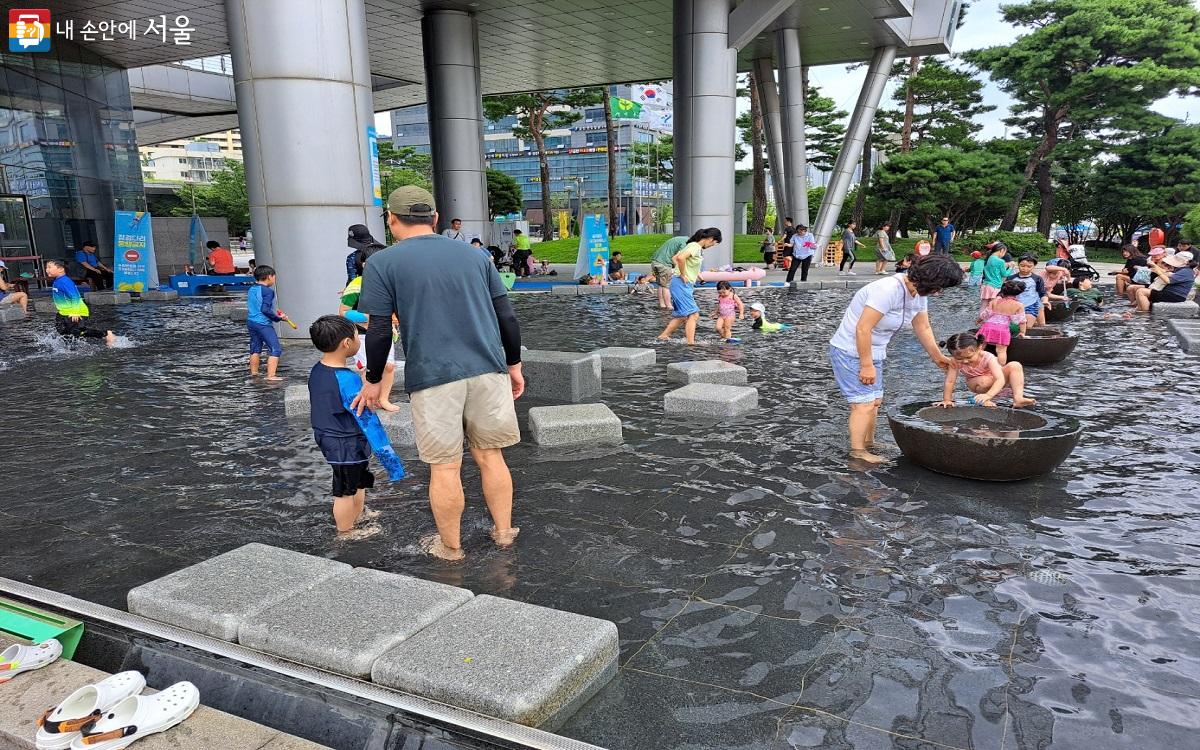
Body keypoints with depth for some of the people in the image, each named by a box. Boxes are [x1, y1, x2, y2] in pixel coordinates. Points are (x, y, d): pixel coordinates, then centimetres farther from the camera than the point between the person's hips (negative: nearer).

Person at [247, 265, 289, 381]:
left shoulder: (251, 290, 13)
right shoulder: (268, 291, -13)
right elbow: (265, 309, -21)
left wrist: (274, 313, 24)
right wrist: (278, 318, -12)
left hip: (250, 322, 9)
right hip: (263, 324, -9)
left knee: (255, 349, 20)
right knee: (275, 349, -7)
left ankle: (253, 372, 29)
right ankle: (271, 375, -15)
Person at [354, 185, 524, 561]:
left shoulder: (382, 263, 1)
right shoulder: (473, 254, 11)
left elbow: (379, 332, -2)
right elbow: (507, 317, 9)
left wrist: (373, 381, 10)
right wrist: (514, 365, 18)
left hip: (433, 377, -3)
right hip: (488, 370, 4)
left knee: (445, 467, 7)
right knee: (490, 456, 15)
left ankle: (450, 547, 22)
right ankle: (503, 532, 26)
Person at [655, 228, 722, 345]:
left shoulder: (697, 248, 16)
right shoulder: (695, 246, -14)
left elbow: (674, 258, 21)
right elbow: (680, 258, -32)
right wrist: (683, 275, -21)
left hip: (687, 285, 10)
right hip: (682, 284, -10)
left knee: (682, 315, 17)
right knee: (693, 314, -11)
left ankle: (663, 336, 23)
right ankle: (691, 343, -12)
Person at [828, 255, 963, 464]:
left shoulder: (919, 293, 1)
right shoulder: (888, 290, -29)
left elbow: (923, 328, 15)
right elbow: (862, 329, -29)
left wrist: (938, 357, 23)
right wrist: (867, 366, -24)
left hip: (873, 351, 10)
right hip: (850, 351, -10)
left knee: (875, 400, 18)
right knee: (865, 404, -10)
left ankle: (869, 443, 34)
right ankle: (857, 453, -1)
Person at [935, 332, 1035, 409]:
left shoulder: (988, 358, -34)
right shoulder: (955, 362, -29)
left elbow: (1000, 380, -42)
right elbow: (950, 381, -23)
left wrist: (988, 395, -57)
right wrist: (947, 400, -27)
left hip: (996, 382, 0)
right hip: (976, 385, 0)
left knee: (1015, 366, -26)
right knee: (984, 381, -38)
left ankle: (1018, 398, -31)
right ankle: (983, 401, -10)